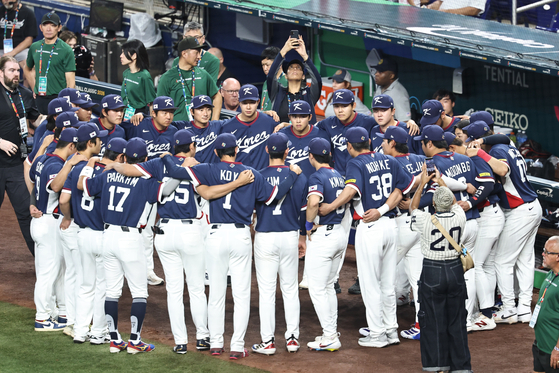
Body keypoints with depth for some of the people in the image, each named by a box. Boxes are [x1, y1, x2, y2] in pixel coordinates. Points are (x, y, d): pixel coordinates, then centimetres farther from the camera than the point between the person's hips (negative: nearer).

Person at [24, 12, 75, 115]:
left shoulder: (66, 50, -4)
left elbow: (70, 81, -8)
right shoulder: (34, 47, 11)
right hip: (39, 99, 5)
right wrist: (34, 88, 15)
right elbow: (27, 69, 28)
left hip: (58, 98, -5)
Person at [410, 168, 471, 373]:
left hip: (432, 273, -3)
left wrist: (422, 183, 16)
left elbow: (412, 206, 7)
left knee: (433, 319, 7)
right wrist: (441, 182, 28)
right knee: (457, 319, 10)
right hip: (455, 270, 3)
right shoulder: (459, 218, -9)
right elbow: (455, 202, 17)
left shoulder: (426, 221, -16)